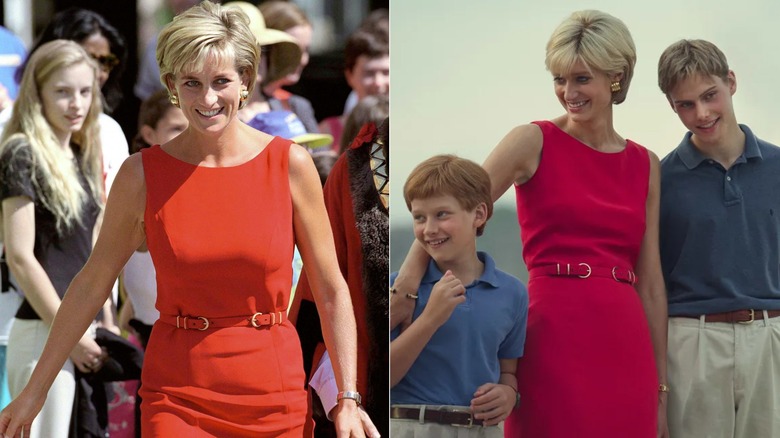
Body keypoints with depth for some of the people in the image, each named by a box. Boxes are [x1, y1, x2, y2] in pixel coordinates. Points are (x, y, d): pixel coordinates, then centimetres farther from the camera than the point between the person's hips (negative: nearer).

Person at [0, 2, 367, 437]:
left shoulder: (290, 164, -3)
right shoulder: (143, 174, -2)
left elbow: (332, 290, 4)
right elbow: (92, 284, 9)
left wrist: (348, 399, 0)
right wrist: (35, 390, 12)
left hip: (274, 396, 1)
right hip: (178, 398, -1)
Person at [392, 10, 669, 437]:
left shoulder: (645, 165, 13)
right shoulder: (535, 142, 1)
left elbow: (650, 283, 13)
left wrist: (661, 386, 11)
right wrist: (407, 285, -28)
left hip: (625, 350, 4)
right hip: (554, 340, -4)